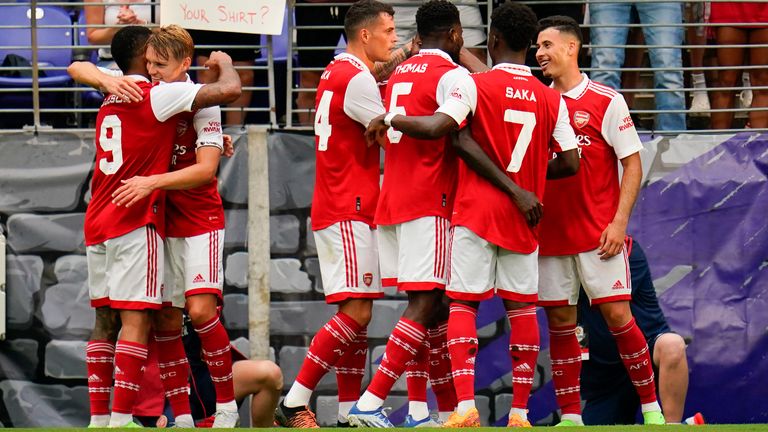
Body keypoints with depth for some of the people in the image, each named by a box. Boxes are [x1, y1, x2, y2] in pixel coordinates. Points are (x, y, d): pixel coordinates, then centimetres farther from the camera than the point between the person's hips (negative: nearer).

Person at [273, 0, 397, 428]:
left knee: (356, 314, 10)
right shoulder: (356, 79, -14)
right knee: (356, 311, -14)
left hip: (338, 210, 10)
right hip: (350, 211, -10)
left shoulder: (338, 73, 17)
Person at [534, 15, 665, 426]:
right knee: (560, 322, 4)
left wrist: (619, 222, -11)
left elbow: (632, 164, -3)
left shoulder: (605, 101, -3)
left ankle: (651, 408, 3)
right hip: (550, 234, 4)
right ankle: (570, 417, 9)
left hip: (599, 234, -4)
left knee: (617, 315, -6)